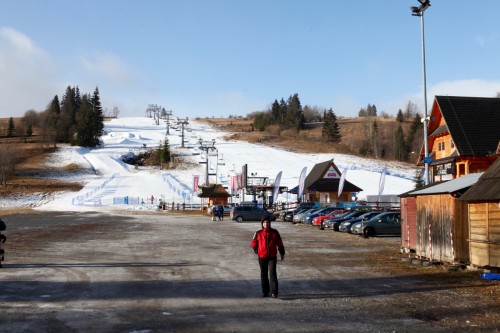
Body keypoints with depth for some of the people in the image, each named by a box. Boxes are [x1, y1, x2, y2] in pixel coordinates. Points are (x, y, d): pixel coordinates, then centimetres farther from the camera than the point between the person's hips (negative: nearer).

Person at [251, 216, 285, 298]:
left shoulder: (274, 232, 3)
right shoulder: (258, 233, 3)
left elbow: (280, 243, 11)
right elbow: (254, 243, 16)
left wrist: (282, 254, 15)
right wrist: (257, 251, 5)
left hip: (272, 257, -2)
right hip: (262, 257, 2)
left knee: (272, 274, -13)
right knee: (264, 275, 9)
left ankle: (274, 292, -13)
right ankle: (265, 292, 19)